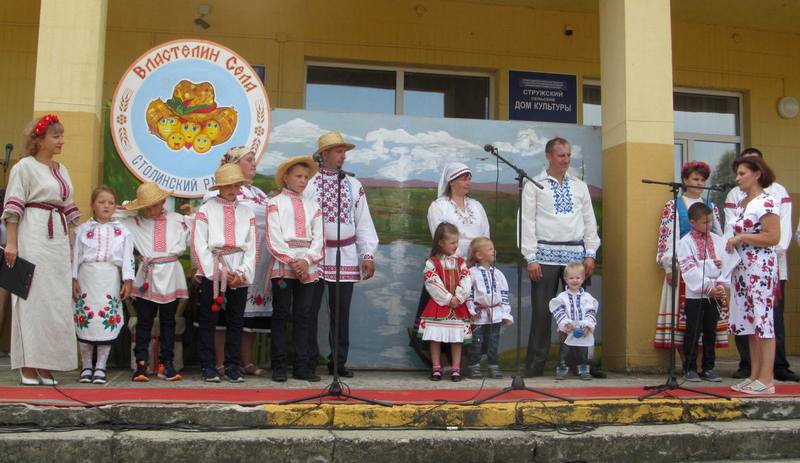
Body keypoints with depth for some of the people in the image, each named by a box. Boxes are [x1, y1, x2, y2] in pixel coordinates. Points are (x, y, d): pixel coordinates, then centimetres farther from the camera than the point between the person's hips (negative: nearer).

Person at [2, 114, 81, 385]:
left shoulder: (61, 170, 18)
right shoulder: (25, 166, -2)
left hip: (58, 240, 7)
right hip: (33, 239, -7)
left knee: (56, 300, 5)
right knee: (33, 298, -5)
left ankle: (46, 366, 11)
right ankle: (28, 368, 1)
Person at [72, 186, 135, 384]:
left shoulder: (122, 231, 9)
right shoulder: (83, 229, 9)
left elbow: (128, 257, 4)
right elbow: (75, 255, 6)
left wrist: (128, 281, -3)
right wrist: (73, 279, -1)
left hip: (110, 279, 0)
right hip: (87, 277, 0)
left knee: (108, 322, -2)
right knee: (85, 321, 1)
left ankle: (100, 366, 7)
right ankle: (86, 366, 13)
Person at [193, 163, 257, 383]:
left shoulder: (247, 212, 12)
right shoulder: (205, 210, 4)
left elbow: (252, 247, 8)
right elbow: (199, 246, -3)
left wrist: (243, 273, -5)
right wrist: (218, 272, -8)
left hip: (240, 274, 3)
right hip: (212, 272, -2)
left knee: (236, 321, 5)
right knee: (208, 320, 0)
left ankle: (232, 366, 13)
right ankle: (208, 366, 8)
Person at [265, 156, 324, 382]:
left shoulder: (312, 205, 15)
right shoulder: (275, 203, 4)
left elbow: (318, 238, 7)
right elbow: (274, 238, -5)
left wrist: (306, 261, -9)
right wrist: (292, 261, -13)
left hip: (308, 266, 3)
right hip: (282, 264, -3)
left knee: (303, 316, 4)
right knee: (281, 315, -1)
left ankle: (302, 366, 8)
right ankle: (279, 366, 4)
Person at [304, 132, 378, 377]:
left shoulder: (354, 186, 11)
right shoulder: (308, 184, -1)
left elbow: (364, 221, 10)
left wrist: (368, 255, 3)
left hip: (345, 258, 3)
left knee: (341, 311, 8)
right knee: (309, 310, 2)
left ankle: (338, 361, 17)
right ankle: (309, 361, 12)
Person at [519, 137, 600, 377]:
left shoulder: (580, 186, 14)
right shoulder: (534, 185, 3)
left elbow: (589, 220, 14)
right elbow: (527, 222, -1)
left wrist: (591, 254, 5)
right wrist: (531, 258, -8)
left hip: (576, 254, 3)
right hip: (546, 255, -3)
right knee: (542, 311, -2)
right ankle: (535, 365, 6)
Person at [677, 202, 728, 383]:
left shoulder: (717, 240, 9)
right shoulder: (686, 242, -5)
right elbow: (690, 271, -12)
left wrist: (721, 285, -8)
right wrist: (709, 288, -16)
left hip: (715, 295, 4)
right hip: (695, 295, -4)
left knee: (710, 333, 9)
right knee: (693, 333, 1)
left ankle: (708, 368, 17)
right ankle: (690, 368, 10)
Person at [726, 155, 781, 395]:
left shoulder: (766, 203, -10)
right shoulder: (742, 204, 17)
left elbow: (773, 237, -18)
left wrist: (742, 238, -16)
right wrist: (733, 243, 10)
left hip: (761, 268, -9)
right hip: (742, 267, 9)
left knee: (762, 319, -8)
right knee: (749, 321, 9)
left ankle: (766, 380, -5)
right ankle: (754, 376, 14)